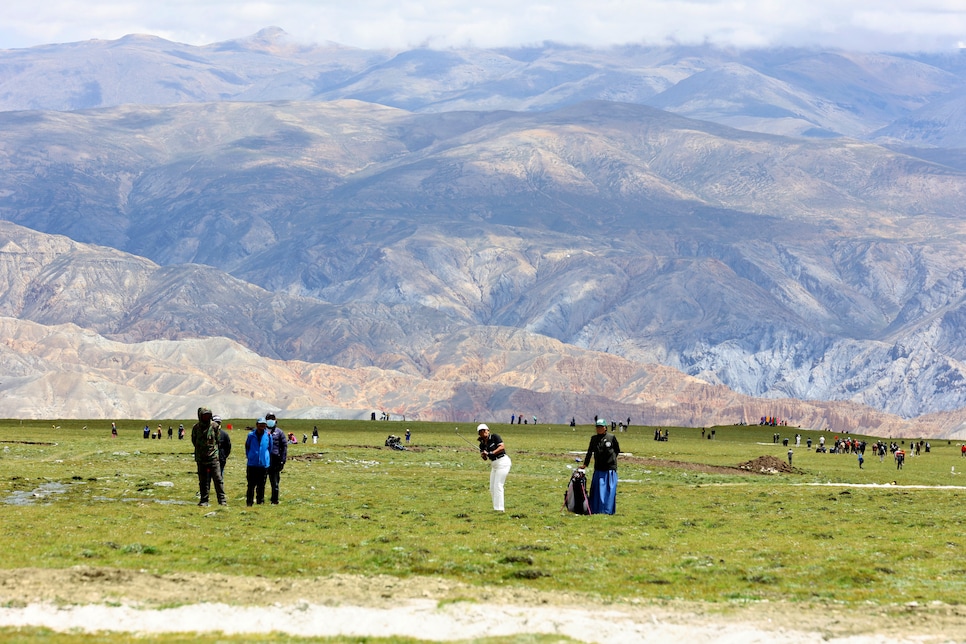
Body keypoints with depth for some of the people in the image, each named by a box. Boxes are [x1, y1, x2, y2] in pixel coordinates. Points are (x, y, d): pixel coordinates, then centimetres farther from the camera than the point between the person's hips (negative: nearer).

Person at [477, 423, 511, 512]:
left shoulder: (495, 437, -9)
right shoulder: (482, 444, 9)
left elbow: (502, 447, -20)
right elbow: (484, 458, 8)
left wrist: (492, 453, -27)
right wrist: (483, 455, -15)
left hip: (503, 462, -8)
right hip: (494, 465, 8)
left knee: (498, 486, -12)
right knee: (492, 488, 8)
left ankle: (499, 509, -10)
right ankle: (496, 508, 15)